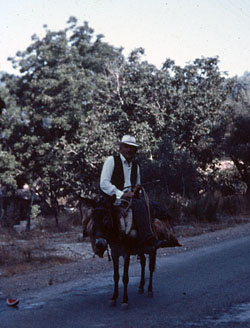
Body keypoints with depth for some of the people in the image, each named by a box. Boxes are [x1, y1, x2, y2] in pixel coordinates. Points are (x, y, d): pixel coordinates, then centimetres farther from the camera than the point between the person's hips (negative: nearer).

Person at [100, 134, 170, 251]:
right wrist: (121, 194, -17)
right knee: (139, 204, -33)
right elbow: (104, 184, -7)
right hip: (114, 199, -6)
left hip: (131, 197, 6)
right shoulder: (111, 160, 5)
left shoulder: (135, 166, 23)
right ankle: (148, 240, -39)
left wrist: (136, 189, 5)